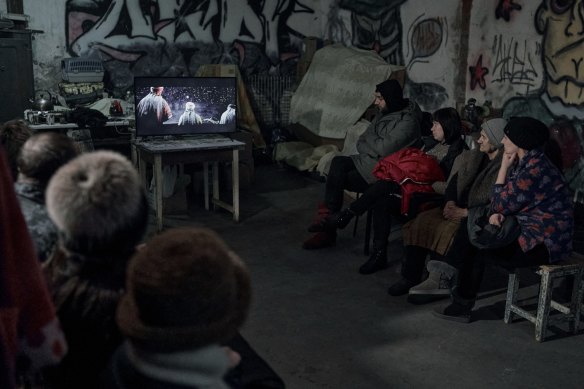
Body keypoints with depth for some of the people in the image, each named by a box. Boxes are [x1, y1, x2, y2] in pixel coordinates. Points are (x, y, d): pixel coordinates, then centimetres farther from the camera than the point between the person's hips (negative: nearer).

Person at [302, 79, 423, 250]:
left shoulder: (407, 121, -17)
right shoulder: (383, 114, 12)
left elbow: (385, 149, -22)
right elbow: (361, 142, 14)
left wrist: (369, 139, -5)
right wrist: (374, 148, -6)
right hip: (370, 161, 9)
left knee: (338, 179, -20)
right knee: (338, 162, -16)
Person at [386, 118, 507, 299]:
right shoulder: (474, 157, 10)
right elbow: (455, 181, 15)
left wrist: (463, 212, -19)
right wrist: (450, 202, -5)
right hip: (458, 208, 8)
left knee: (450, 231, -33)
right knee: (420, 222, -11)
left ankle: (442, 281, -17)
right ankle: (410, 276, -9)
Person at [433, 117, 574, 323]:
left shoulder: (535, 170, -24)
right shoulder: (525, 162, 7)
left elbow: (501, 203, -17)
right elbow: (508, 202, 11)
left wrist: (504, 167, -11)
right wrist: (497, 214, -11)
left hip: (544, 242, -10)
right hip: (529, 231, 10)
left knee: (478, 250, -9)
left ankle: (462, 306, 8)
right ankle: (461, 300, 12)